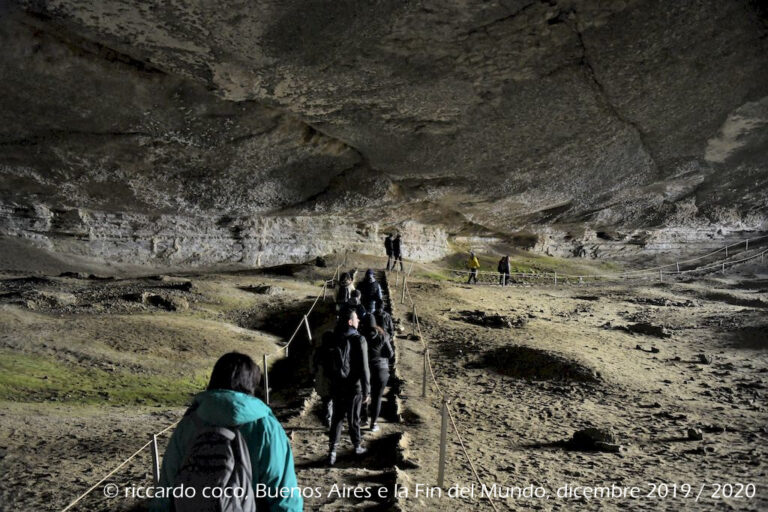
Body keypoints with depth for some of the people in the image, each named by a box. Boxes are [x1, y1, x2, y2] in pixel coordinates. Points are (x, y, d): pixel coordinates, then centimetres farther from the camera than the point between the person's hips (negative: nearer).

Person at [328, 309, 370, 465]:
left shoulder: (335, 338, -1)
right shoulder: (359, 340, -16)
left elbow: (329, 362, 6)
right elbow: (364, 368, -18)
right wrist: (366, 391, -13)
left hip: (337, 386, 4)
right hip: (354, 386, -3)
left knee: (336, 418, 11)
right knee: (353, 419, 11)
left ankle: (332, 450, 7)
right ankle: (357, 446, 29)